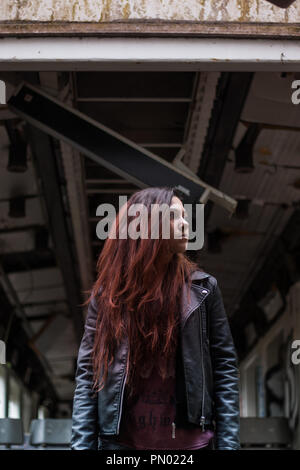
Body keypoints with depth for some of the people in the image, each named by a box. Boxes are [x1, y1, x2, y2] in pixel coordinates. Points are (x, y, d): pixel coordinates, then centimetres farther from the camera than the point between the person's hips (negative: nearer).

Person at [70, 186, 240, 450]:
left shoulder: (202, 288, 5)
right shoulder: (107, 293, 5)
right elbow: (87, 375, 3)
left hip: (190, 441, 0)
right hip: (121, 440, 0)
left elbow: (225, 368, 2)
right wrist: (82, 445, -7)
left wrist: (228, 444, -6)